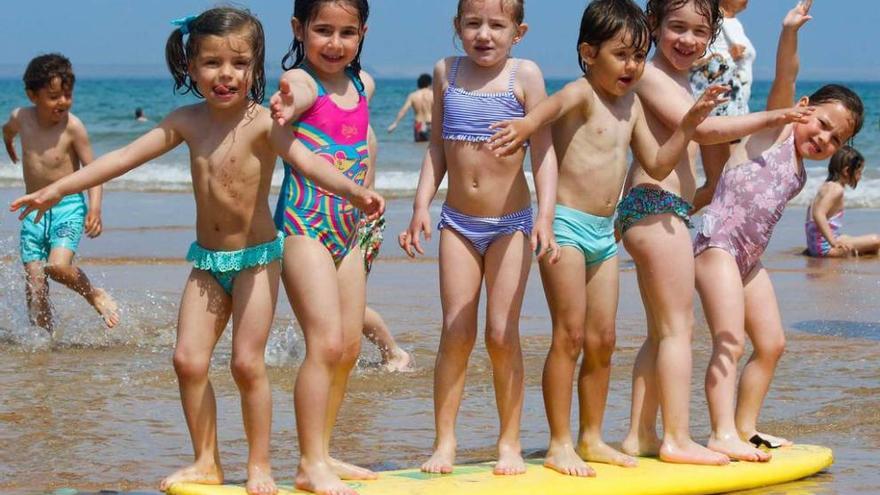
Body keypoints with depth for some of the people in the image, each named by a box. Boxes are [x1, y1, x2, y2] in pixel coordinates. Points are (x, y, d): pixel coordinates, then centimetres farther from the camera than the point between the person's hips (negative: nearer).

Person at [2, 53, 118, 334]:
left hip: (68, 207, -4)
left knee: (58, 266, -25)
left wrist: (95, 208, -21)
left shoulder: (72, 126, -14)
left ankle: (95, 295, 3)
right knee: (34, 280, -3)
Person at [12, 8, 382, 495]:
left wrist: (353, 189, -48)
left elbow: (306, 160, -29)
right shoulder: (187, 122, 0)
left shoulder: (262, 122, -15)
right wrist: (57, 188, 3)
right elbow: (124, 157, 4)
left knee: (247, 362, -7)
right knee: (188, 359, 0)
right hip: (207, 259, 5)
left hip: (256, 258, -5)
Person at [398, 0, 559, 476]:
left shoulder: (525, 74, -7)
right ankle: (444, 442, 6)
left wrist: (545, 214, -18)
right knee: (456, 333, 0)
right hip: (458, 222, 3)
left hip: (511, 223, -3)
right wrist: (421, 206, 3)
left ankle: (510, 442, 10)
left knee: (502, 334, -2)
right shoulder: (446, 71, 3)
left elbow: (543, 148, -9)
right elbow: (437, 146, 10)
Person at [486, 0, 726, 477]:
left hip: (604, 232, 8)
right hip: (567, 224, -7)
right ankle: (559, 444, -3)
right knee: (570, 336, -7)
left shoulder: (631, 106, 14)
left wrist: (690, 122, 7)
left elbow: (657, 165, 19)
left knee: (603, 340, 9)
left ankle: (591, 439, 18)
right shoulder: (581, 93, -9)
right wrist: (529, 122, -58)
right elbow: (557, 102, -34)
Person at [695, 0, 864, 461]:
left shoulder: (798, 171, 20)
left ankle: (745, 428, 18)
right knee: (729, 342, -16)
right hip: (717, 243, -9)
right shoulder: (777, 127, 0)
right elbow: (785, 77, -16)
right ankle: (722, 434, -22)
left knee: (771, 343, 10)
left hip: (749, 259, 9)